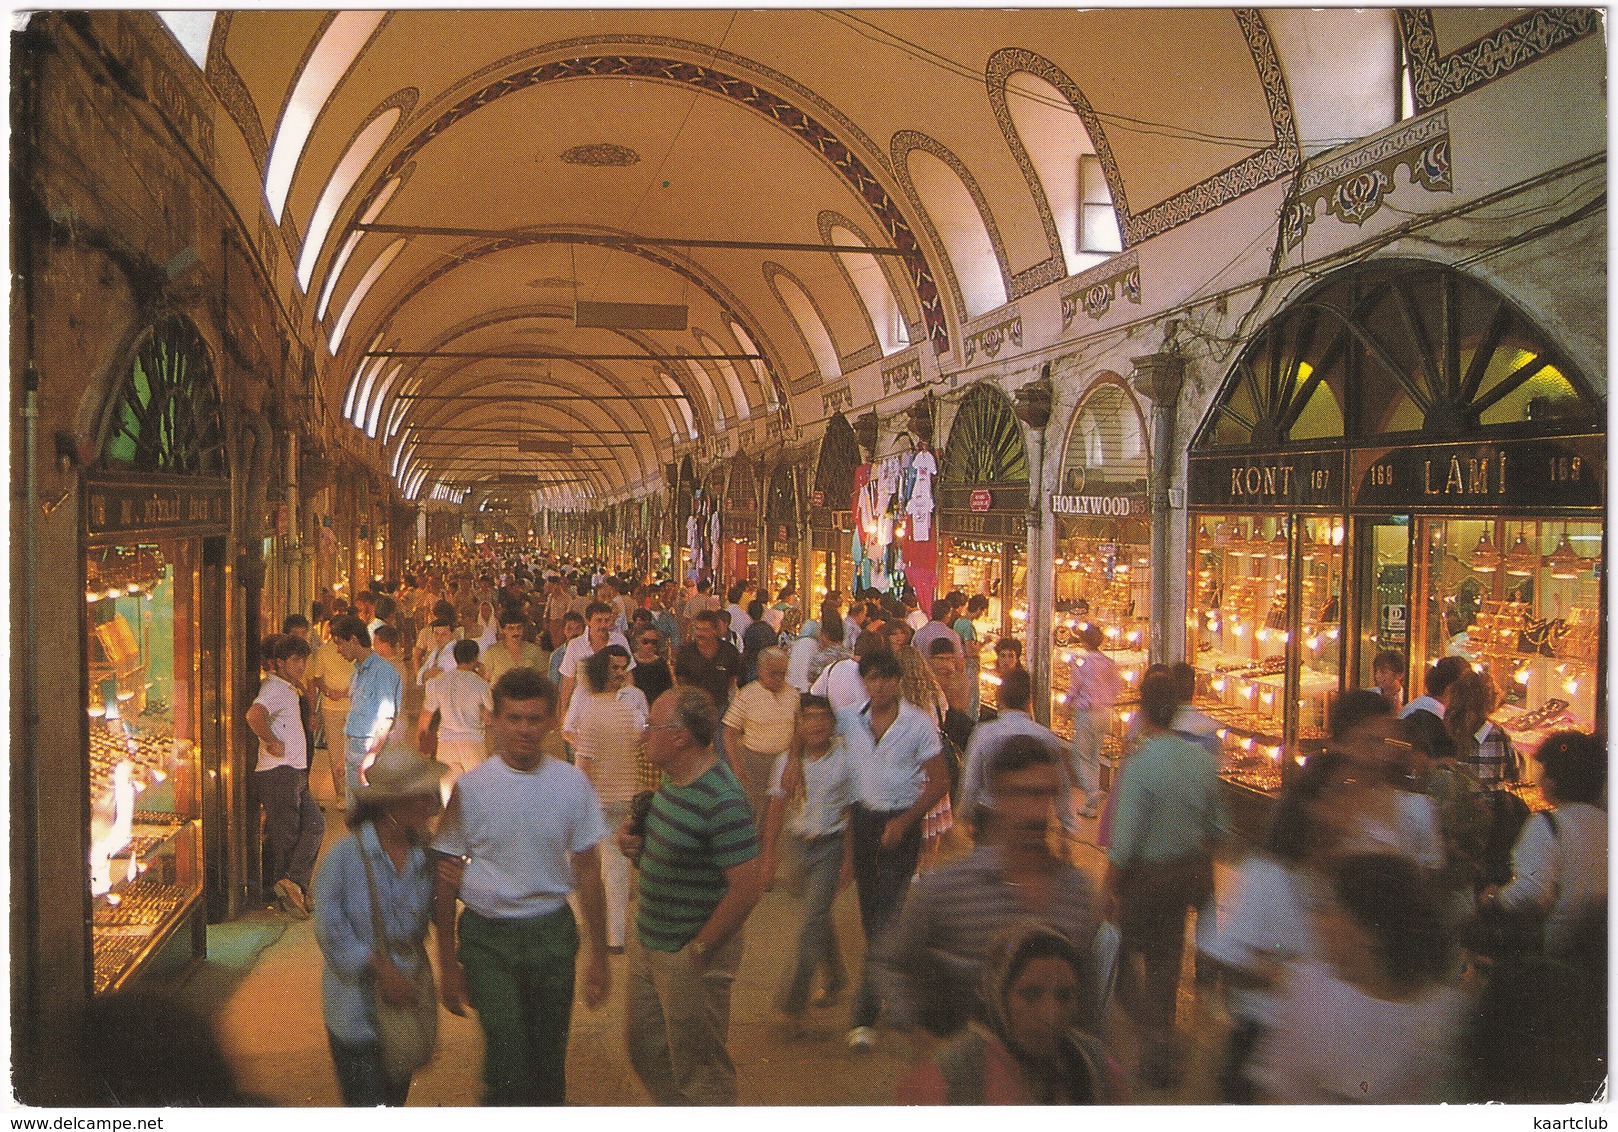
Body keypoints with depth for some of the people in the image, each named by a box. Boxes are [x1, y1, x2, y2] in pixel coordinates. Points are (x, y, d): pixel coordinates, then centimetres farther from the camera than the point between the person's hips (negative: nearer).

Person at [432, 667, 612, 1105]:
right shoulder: (470, 787, -7)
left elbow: (587, 872, 3)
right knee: (508, 1061, -8)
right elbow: (445, 880, -1)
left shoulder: (573, 784, -3)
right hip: (487, 935, -1)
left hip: (554, 933, 2)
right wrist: (447, 963, -1)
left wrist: (598, 955, 4)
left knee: (549, 1059, 11)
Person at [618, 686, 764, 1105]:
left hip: (690, 957, -9)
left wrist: (698, 951, -19)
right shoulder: (673, 777, 3)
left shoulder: (721, 801, -27)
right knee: (646, 1054, 23)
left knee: (698, 1070, 10)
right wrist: (635, 841, -1)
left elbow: (747, 886, -28)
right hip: (647, 942, 9)